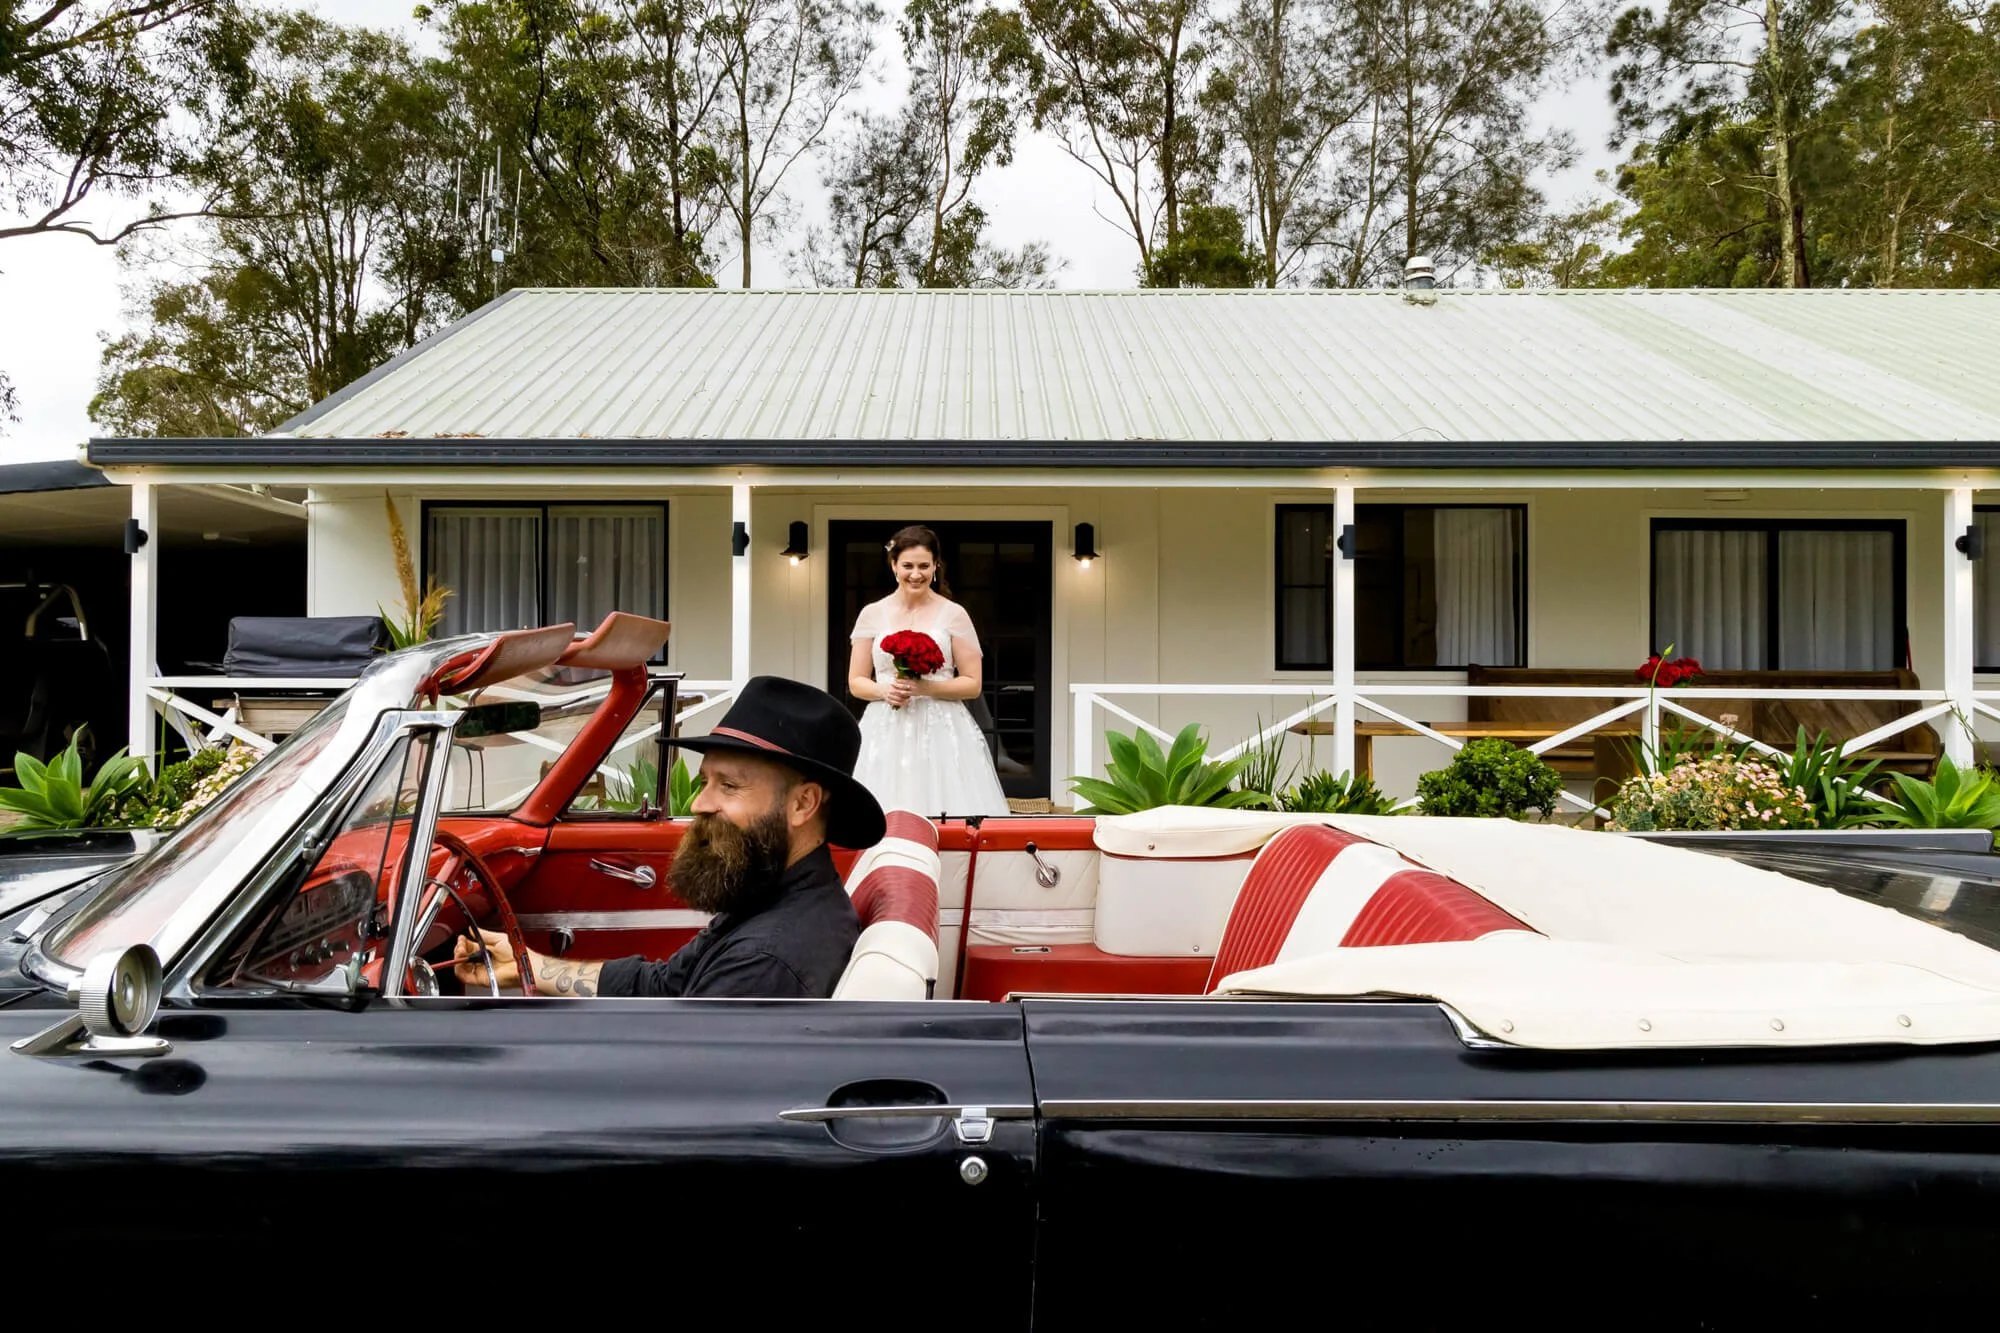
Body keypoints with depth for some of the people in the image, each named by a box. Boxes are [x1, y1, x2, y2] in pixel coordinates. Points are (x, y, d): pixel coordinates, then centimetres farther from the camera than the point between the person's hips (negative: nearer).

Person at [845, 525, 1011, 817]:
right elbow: (856, 682, 10)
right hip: (886, 733, 1)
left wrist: (926, 687, -13)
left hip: (942, 732, -1)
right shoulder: (872, 614, 7)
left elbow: (972, 684, 1)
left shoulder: (954, 614, 2)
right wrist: (885, 690, -10)